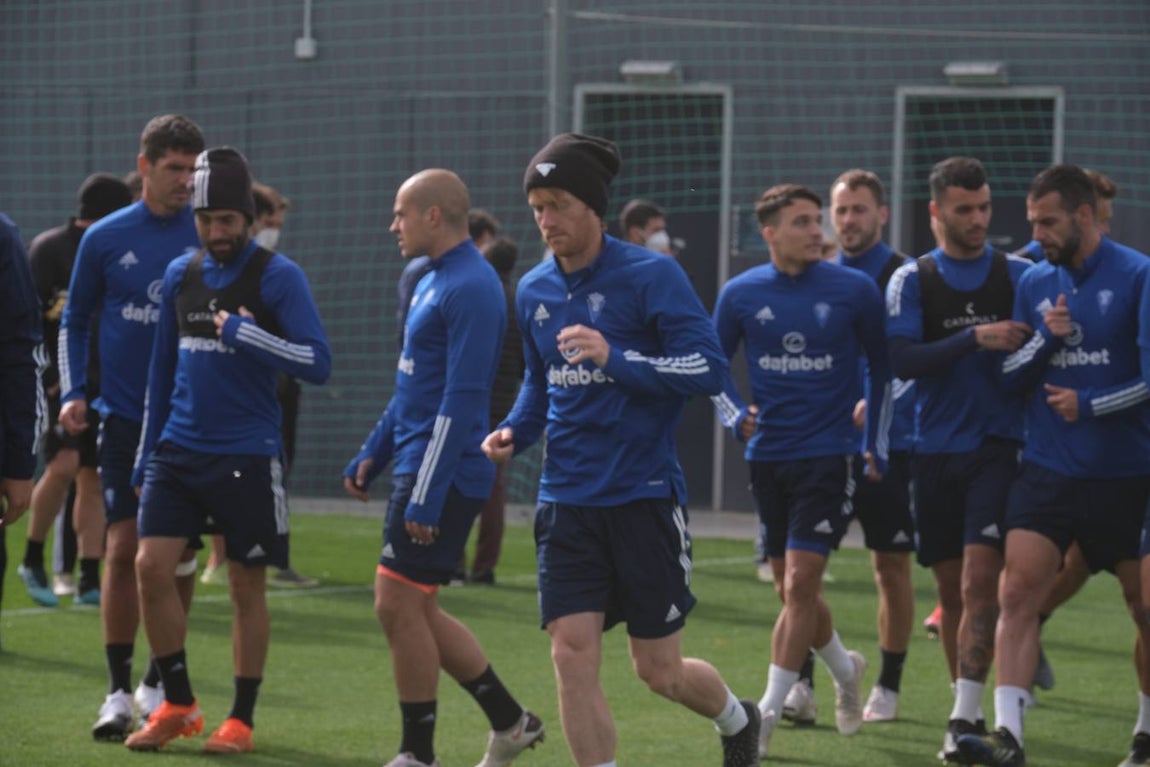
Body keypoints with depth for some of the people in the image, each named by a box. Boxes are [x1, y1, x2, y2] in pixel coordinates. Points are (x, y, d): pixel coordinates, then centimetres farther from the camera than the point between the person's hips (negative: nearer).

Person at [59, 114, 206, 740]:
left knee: (179, 555, 5)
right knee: (123, 551, -6)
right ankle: (119, 692, 0)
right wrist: (73, 392, 0)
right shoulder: (105, 238, 2)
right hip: (124, 419, -1)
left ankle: (158, 683, 19)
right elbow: (75, 320, 12)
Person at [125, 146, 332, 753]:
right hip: (179, 448, 5)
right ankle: (178, 705, 9)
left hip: (248, 454, -5)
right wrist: (145, 456, 17)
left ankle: (241, 720, 13)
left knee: (247, 587, 2)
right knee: (151, 566, -5)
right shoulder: (180, 275, 10)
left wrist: (244, 333, -23)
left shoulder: (276, 276, -7)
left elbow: (318, 362, -14)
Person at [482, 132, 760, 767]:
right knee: (572, 655, -8)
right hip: (567, 501, 4)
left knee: (659, 670, 5)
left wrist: (615, 358, -27)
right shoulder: (534, 291, 7)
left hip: (644, 496, -4)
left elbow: (709, 368, -17)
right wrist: (515, 432, 3)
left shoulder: (651, 275, -10)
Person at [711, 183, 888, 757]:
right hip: (769, 456, 3)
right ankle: (844, 668, 39)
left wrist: (877, 445, 5)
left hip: (829, 456, -3)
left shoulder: (855, 290, -4)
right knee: (790, 588, 11)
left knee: (799, 584, -12)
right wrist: (735, 415, -4)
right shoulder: (741, 294, 1)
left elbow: (882, 366, 7)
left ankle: (768, 714, -7)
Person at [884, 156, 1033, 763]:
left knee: (979, 583, -14)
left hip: (998, 449, -2)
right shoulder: (912, 280, 3)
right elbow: (901, 360, -10)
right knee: (951, 591, 8)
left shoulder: (1020, 275, 4)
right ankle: (965, 702, 22)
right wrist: (974, 339, -19)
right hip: (935, 454, 2)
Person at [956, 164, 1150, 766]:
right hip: (1047, 470, 4)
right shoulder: (1034, 283, 8)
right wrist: (1046, 338, -8)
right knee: (1017, 594, -11)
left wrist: (1090, 405, -14)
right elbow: (1010, 375, 10)